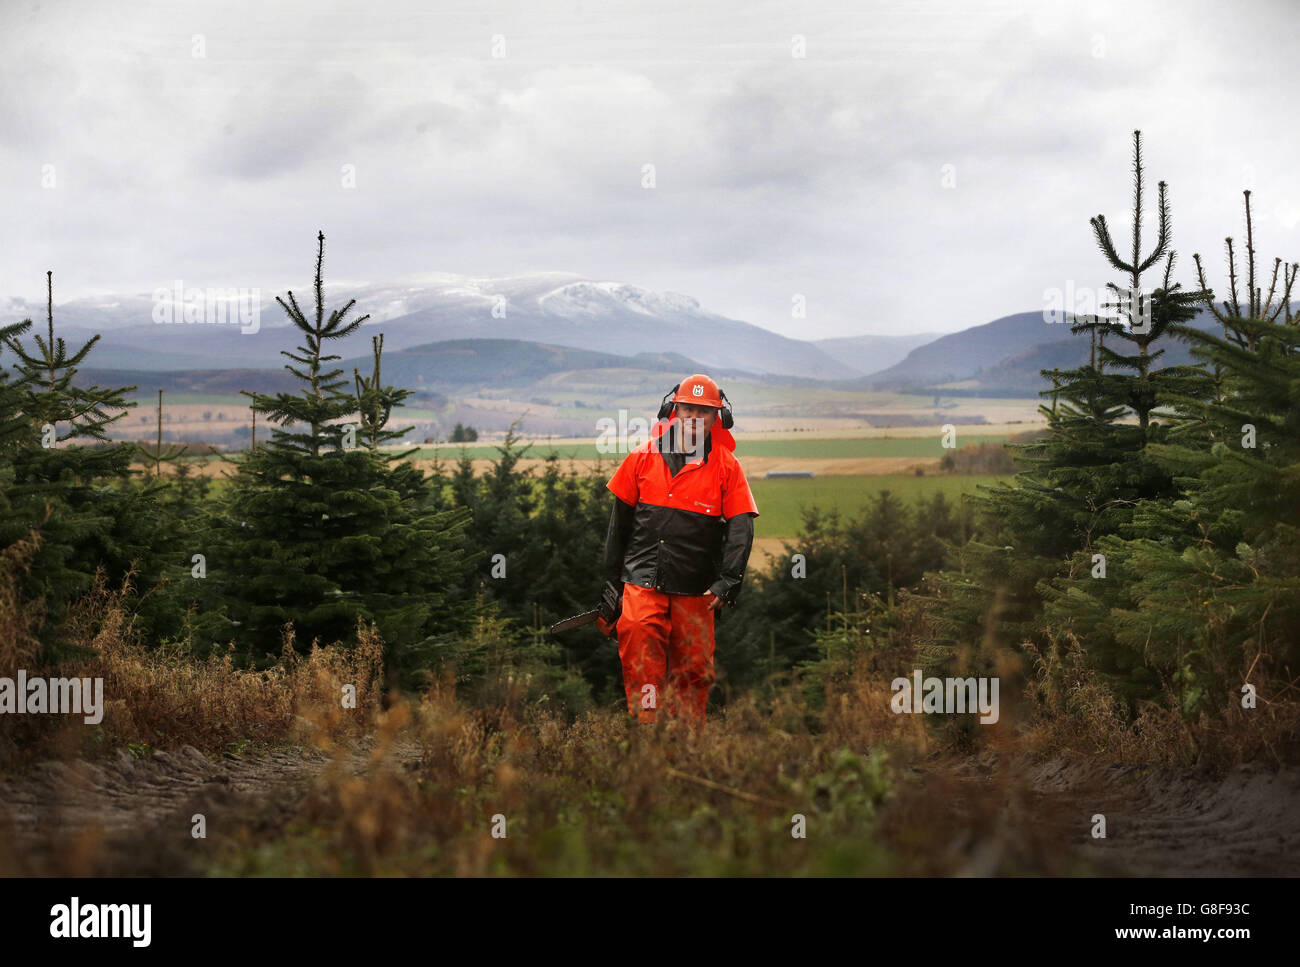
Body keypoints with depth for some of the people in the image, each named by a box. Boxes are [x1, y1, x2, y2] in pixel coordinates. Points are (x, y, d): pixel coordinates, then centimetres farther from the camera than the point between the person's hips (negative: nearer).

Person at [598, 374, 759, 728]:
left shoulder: (726, 467, 5)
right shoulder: (643, 458, 7)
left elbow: (740, 529, -1)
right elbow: (618, 526, 12)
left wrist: (727, 582, -16)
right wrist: (610, 589, 12)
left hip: (696, 592, 1)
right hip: (643, 584, 0)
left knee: (693, 674, 4)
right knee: (642, 671, -14)